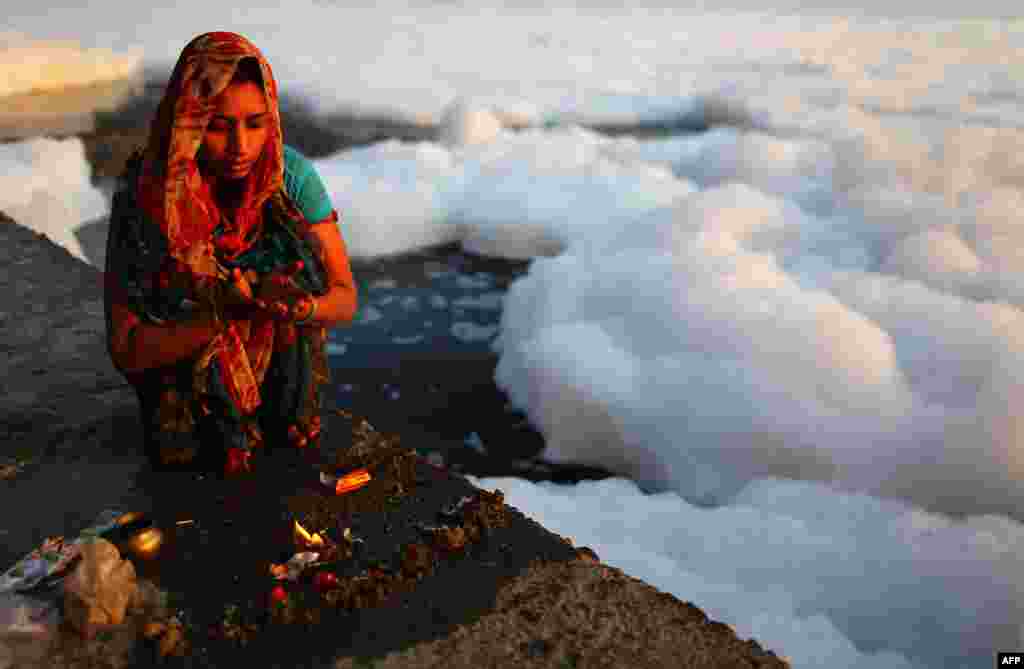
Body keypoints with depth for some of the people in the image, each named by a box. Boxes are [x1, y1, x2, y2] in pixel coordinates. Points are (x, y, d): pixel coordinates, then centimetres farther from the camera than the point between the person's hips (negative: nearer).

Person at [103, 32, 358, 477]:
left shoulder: (292, 176, -16)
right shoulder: (145, 198, -20)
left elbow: (344, 299, -11)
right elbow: (126, 349, -18)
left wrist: (296, 306, -34)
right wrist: (229, 311, -33)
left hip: (286, 385, 2)